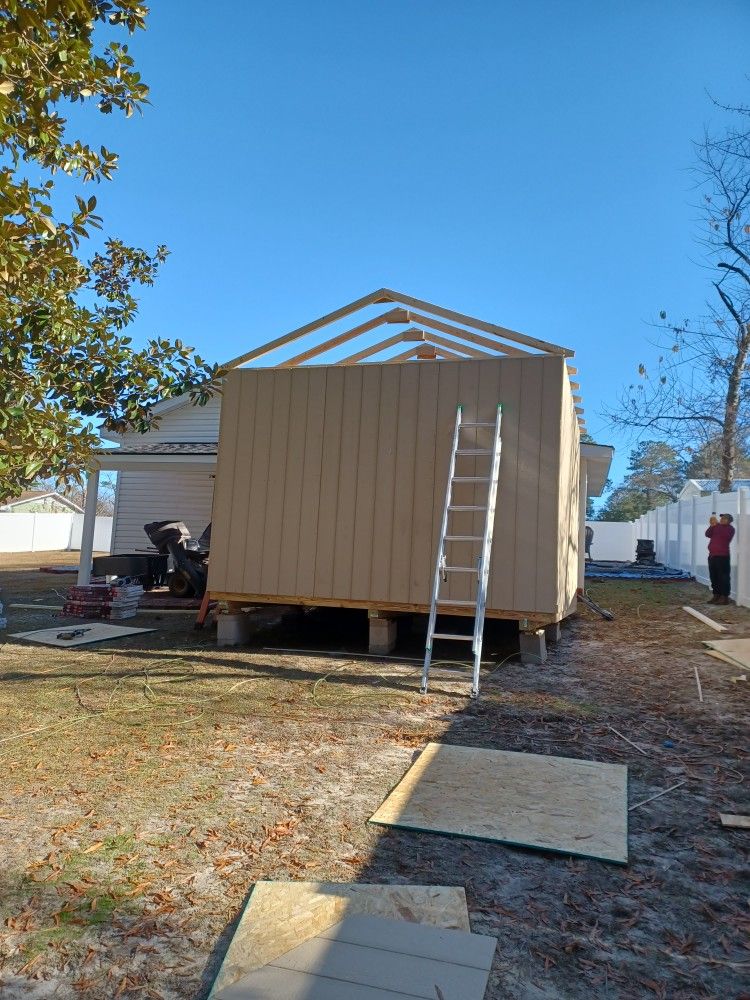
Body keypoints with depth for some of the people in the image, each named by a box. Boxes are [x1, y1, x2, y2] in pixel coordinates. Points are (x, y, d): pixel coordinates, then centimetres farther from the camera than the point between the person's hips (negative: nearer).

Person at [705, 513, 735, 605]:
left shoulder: (730, 529, -2)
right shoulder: (717, 527, 17)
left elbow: (725, 535, -22)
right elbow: (708, 534, 6)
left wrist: (716, 524, -22)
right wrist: (712, 525, -10)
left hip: (722, 556, -7)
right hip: (712, 555, 7)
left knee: (723, 577, -8)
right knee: (714, 577, 9)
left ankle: (725, 597, -7)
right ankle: (716, 595, 16)